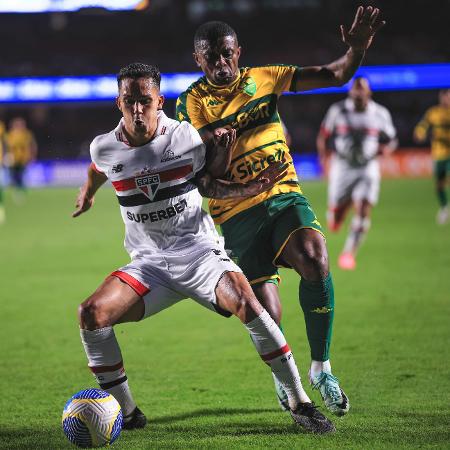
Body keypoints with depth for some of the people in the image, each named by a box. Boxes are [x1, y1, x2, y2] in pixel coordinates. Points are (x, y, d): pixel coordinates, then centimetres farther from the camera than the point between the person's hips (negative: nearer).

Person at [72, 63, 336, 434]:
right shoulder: (104, 149, -3)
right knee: (91, 313, -20)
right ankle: (126, 413, -4)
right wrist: (87, 192, 44)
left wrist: (253, 188, -7)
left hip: (200, 253, -2)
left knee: (246, 303, -28)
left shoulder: (184, 135, -7)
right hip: (149, 263, 2)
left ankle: (300, 404, -16)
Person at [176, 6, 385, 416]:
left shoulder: (263, 79, 5)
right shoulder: (191, 104, -2)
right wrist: (220, 148, -27)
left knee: (315, 262, -28)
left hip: (285, 196, 1)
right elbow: (206, 176, -6)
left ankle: (321, 368, -10)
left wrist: (357, 49, -14)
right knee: (266, 314, -8)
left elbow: (335, 76, 5)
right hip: (238, 212, -1)